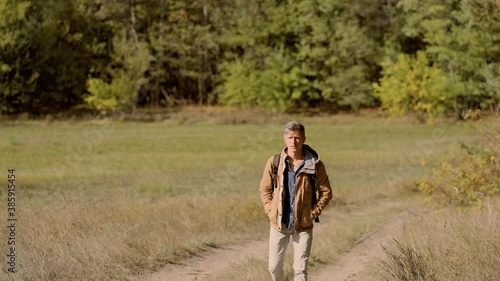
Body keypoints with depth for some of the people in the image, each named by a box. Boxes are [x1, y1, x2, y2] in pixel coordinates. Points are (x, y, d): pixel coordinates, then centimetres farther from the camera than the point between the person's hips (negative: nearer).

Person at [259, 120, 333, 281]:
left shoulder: (315, 164, -7)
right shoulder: (274, 162, -4)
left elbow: (326, 192, 3)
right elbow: (265, 189, 10)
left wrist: (314, 212, -5)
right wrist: (270, 210, -1)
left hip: (303, 225, -1)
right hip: (279, 223, 2)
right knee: (274, 267, 7)